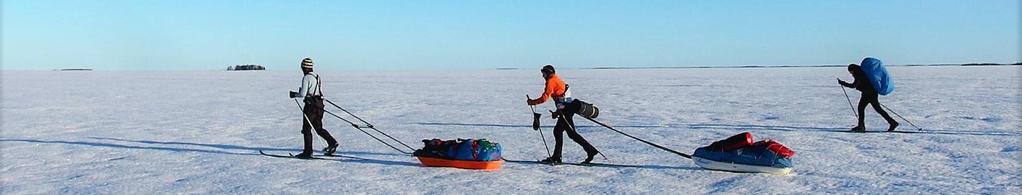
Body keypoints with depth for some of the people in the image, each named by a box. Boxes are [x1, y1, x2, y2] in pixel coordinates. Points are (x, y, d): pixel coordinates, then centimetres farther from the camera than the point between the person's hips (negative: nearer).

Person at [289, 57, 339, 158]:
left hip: (311, 105, -8)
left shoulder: (306, 78, -13)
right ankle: (332, 142, 1)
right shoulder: (317, 76, 12)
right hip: (319, 104, 8)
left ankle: (308, 152, 4)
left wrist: (294, 94, 1)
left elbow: (302, 94, -17)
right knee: (319, 128, 16)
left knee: (306, 129, 1)